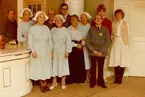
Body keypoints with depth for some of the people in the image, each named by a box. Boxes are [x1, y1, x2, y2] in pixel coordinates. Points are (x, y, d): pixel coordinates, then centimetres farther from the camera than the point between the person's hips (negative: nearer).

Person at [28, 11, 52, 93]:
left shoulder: (46, 28, 6)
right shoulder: (33, 28, -4)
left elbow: (50, 40, 8)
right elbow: (30, 41, -6)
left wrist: (51, 50, 3)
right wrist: (33, 51, -13)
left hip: (46, 51, 3)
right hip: (37, 51, -3)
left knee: (46, 67, 5)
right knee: (39, 67, 2)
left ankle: (45, 84, 15)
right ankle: (42, 84, 15)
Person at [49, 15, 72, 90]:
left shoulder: (65, 30, -4)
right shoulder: (52, 30, 3)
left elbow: (68, 41, -6)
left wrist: (67, 51, -11)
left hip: (62, 50, -2)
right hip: (54, 50, 2)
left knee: (63, 65, 4)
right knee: (54, 65, 6)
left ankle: (63, 82, 17)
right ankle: (54, 82, 16)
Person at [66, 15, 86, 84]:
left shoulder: (79, 29, 15)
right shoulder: (69, 30, -5)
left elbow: (82, 39, 16)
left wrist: (82, 44, -5)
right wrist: (76, 45, -12)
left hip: (80, 48, 6)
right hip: (72, 48, -6)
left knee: (80, 64, 5)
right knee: (72, 64, -6)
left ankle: (79, 79, 16)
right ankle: (71, 80, 5)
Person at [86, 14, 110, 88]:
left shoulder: (105, 29, 0)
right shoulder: (91, 29, 2)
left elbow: (107, 42, -2)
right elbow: (88, 41, 1)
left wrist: (101, 51, -8)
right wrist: (94, 50, -8)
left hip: (102, 52, 0)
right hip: (93, 51, 0)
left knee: (101, 67, 4)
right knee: (93, 67, 4)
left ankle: (101, 82, 16)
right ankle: (92, 82, 15)